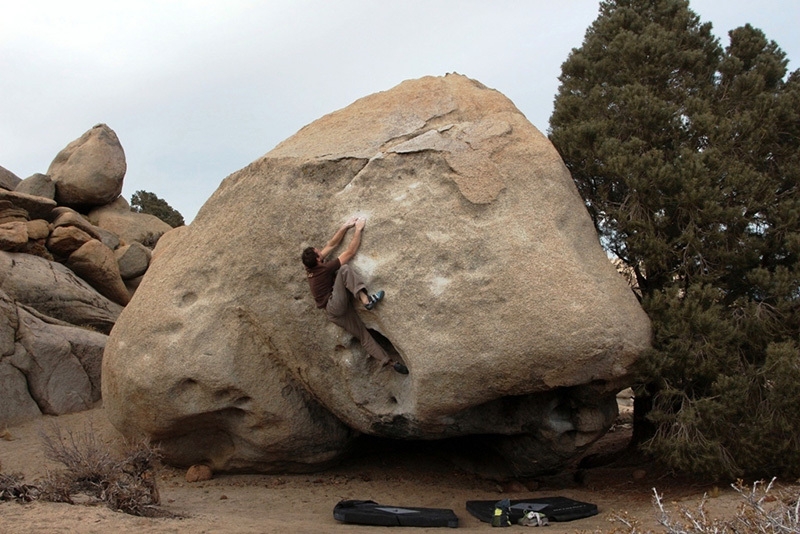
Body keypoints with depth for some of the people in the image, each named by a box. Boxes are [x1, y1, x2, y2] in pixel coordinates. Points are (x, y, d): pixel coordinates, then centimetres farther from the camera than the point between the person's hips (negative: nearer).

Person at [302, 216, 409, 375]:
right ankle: (365, 299, -38)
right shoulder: (324, 269, -16)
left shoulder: (311, 267, 7)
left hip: (336, 311, 9)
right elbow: (350, 252, -14)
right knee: (344, 269, -23)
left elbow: (331, 245, 13)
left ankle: (388, 362, -6)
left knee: (363, 334, 0)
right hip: (335, 307, -9)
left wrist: (345, 226, 7)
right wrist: (358, 229, -7)